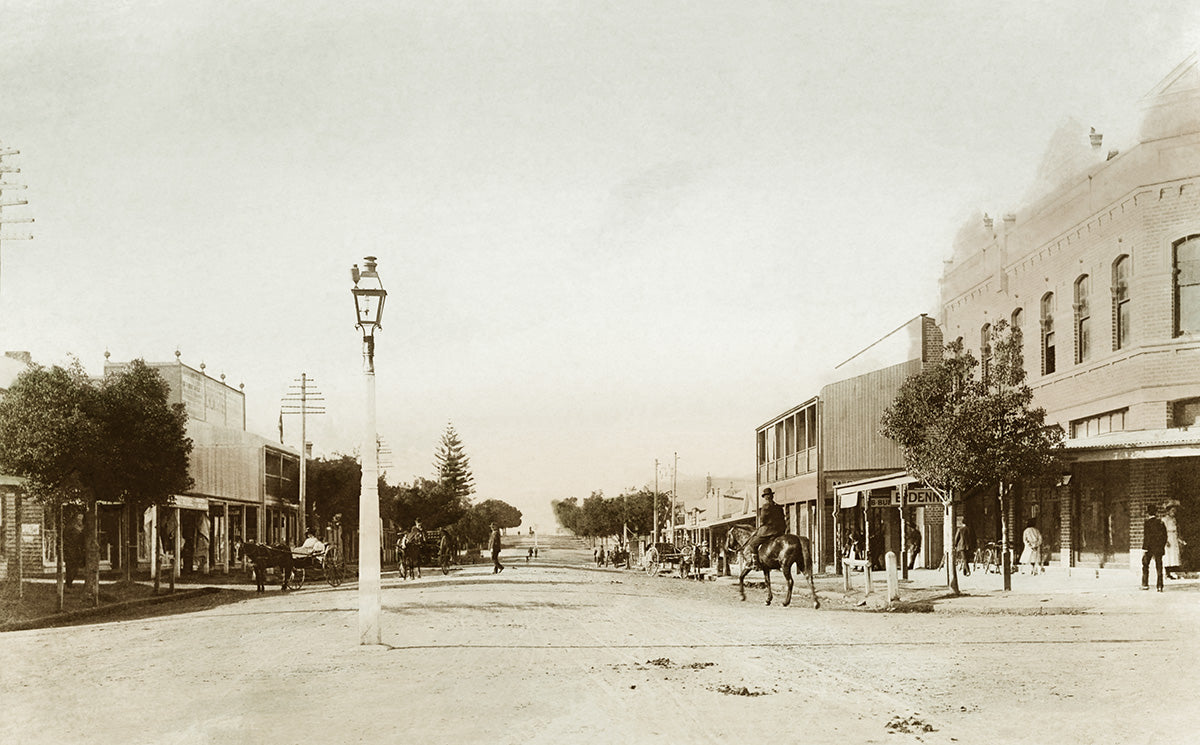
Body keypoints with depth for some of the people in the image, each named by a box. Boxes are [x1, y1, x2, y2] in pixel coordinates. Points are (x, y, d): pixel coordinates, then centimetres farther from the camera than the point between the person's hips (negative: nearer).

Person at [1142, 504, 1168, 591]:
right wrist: (1162, 547, 16)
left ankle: (1145, 584, 12)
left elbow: (1146, 537, -14)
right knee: (1159, 567, 5)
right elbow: (1165, 536, 7)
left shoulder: (1146, 523, -12)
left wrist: (1144, 549, -11)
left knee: (1145, 566, 12)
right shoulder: (1161, 523, 3)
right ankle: (1159, 586, 2)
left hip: (1149, 548, -3)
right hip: (1159, 548, 3)